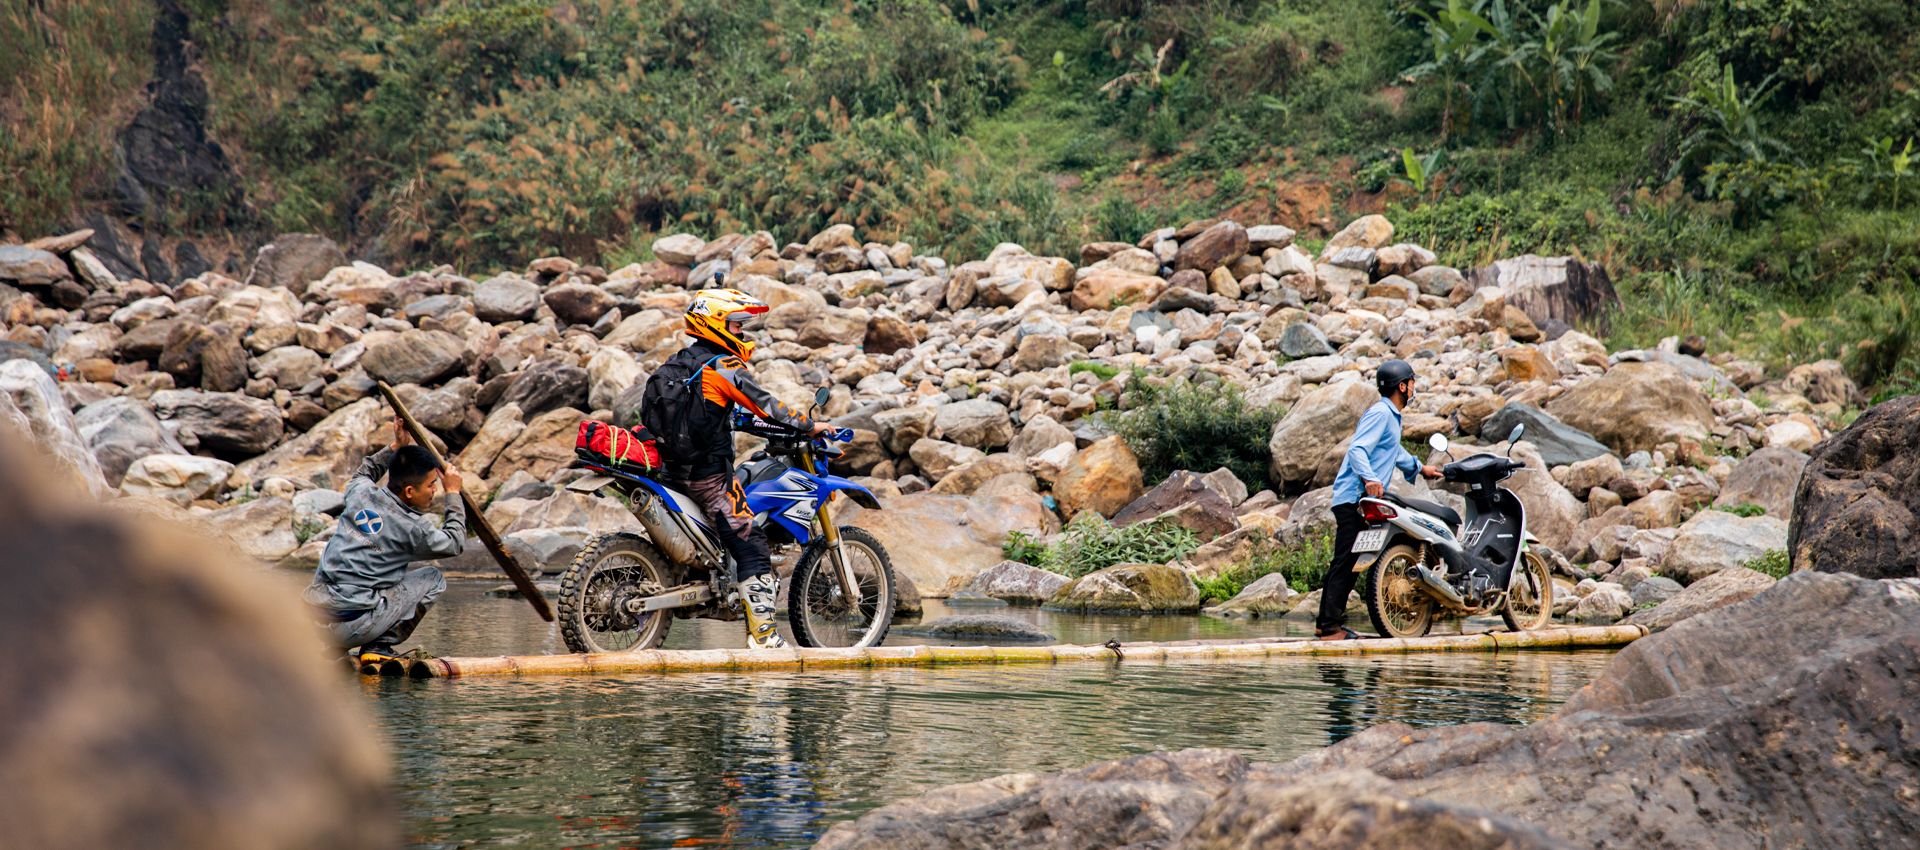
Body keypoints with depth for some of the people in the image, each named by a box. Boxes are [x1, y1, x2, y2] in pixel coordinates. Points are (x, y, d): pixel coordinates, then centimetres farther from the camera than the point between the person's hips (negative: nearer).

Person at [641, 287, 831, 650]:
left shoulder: (677, 362, 13)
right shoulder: (723, 368, -13)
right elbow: (764, 404, -15)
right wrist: (810, 426, -6)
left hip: (674, 467, 9)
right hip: (710, 475, -9)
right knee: (751, 548, -8)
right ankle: (762, 635, -14)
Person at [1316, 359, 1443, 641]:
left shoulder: (1392, 415, 21)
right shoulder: (1379, 413, -12)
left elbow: (1394, 450, 40)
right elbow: (1357, 449, -24)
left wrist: (1420, 468, 52)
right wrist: (1370, 478, -40)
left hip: (1364, 499, 11)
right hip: (1354, 498, -11)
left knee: (1345, 563, 11)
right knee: (1344, 562, -13)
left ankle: (1329, 622, 14)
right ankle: (1330, 625, -15)